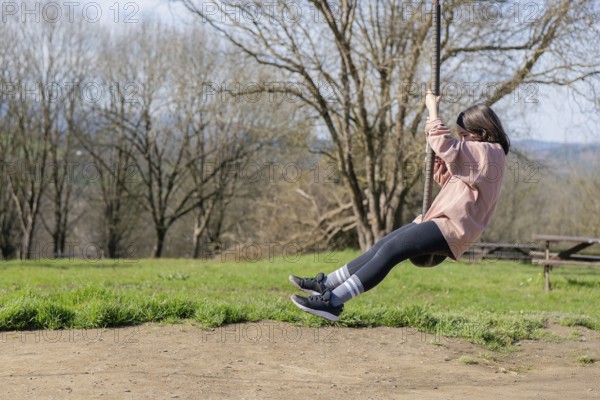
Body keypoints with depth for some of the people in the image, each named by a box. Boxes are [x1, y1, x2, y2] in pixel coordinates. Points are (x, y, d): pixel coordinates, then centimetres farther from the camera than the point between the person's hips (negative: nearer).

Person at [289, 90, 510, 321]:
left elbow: (445, 146, -20)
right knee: (383, 246, 2)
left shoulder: (489, 151, -9)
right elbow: (446, 179, 27)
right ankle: (325, 284, 0)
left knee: (390, 250, -20)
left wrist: (433, 109, -7)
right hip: (444, 222, 10)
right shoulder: (480, 153, 21)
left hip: (451, 227, -10)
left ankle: (333, 302, -25)